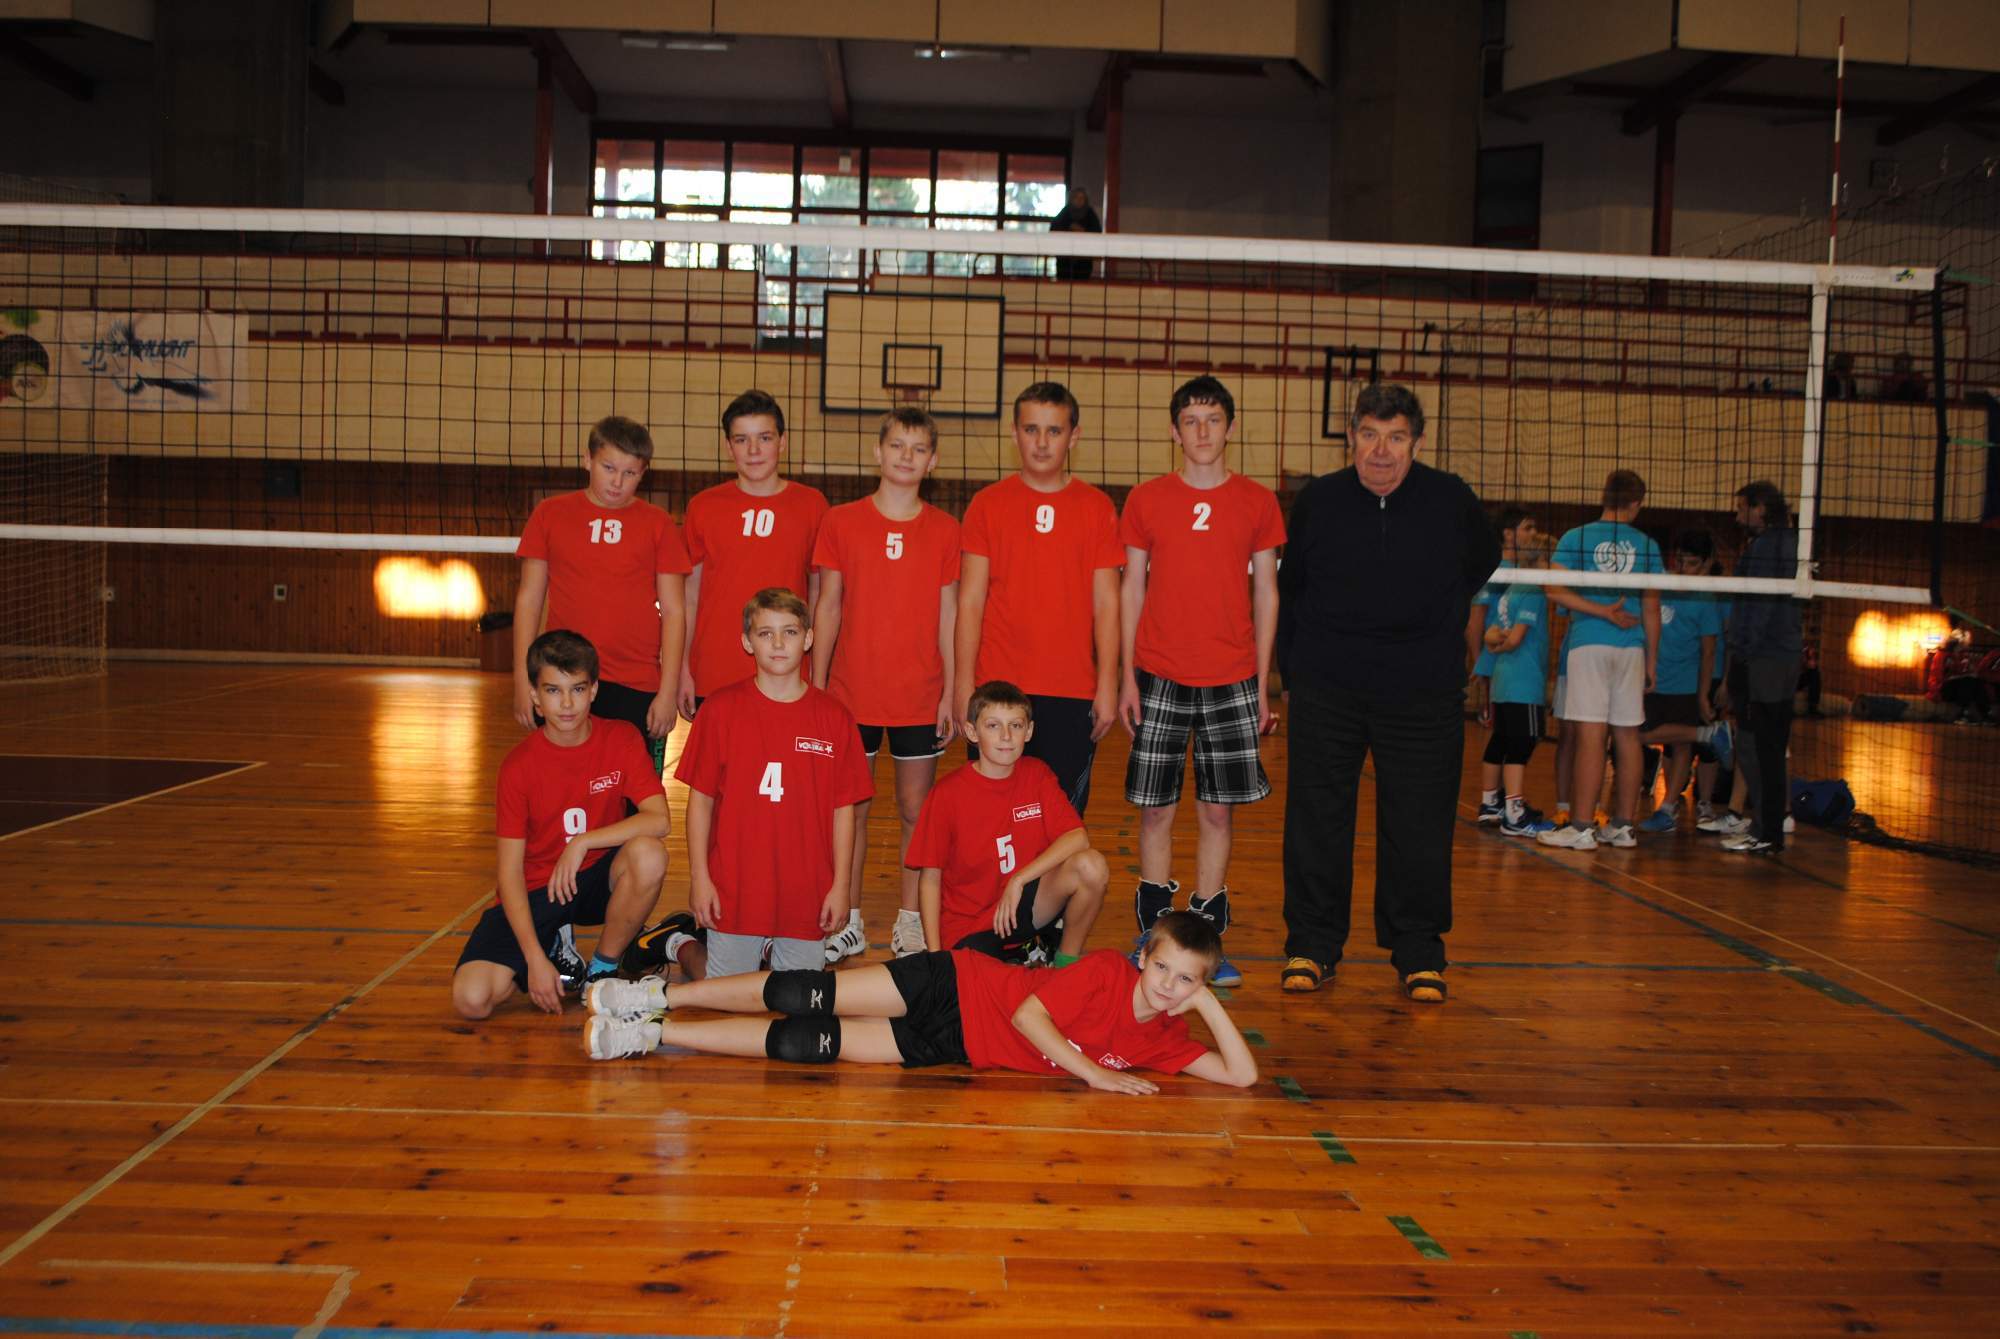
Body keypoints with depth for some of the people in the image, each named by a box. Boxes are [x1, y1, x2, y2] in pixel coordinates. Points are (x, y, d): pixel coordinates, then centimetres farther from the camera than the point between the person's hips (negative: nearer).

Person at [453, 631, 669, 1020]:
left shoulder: (621, 739, -9)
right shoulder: (519, 764, -12)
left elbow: (658, 820, -20)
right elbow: (509, 870, -12)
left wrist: (583, 842, -28)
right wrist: (536, 959, -21)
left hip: (597, 879, 1)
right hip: (536, 890, -1)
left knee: (649, 854, -34)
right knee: (471, 998, -22)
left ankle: (603, 970, -9)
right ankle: (555, 944, 10)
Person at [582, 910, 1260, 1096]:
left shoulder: (1159, 1041, 0)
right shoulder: (1108, 971, -15)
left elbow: (1242, 1074, -3)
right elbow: (1027, 1010, -18)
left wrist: (1211, 1004, -13)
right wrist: (1094, 1073, -23)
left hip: (954, 1048, 3)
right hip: (956, 988, -3)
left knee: (804, 1046, -3)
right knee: (806, 998, -13)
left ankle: (657, 1032, 8)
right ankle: (660, 994, 4)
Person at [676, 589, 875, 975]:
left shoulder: (833, 717, 0)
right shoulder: (721, 709, -2)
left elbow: (843, 809, 2)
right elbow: (700, 799, 1)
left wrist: (841, 885, 0)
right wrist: (699, 877, -3)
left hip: (806, 895, 1)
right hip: (733, 891, -1)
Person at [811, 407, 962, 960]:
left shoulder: (944, 530, 3)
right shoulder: (841, 522, 1)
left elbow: (948, 613, 4)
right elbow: (827, 607, 3)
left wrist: (951, 692, 0)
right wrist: (815, 686, 0)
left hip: (920, 697, 0)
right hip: (851, 695, 0)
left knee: (916, 811, 7)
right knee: (851, 808, 7)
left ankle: (910, 923, 19)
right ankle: (848, 922, 19)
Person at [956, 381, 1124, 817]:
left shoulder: (1097, 507, 6)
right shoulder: (988, 504, 5)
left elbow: (1106, 603, 4)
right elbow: (970, 601, 2)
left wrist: (1107, 685, -2)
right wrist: (964, 684, -5)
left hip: (1074, 693, 0)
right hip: (997, 690, 0)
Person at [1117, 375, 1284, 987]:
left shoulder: (1257, 501, 5)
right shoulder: (1146, 500, 4)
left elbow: (1266, 593, 8)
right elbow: (1131, 589, 6)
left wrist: (1263, 682, 4)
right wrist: (1128, 676, 0)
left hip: (1231, 680, 1)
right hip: (1160, 678, 0)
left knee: (1219, 810, 4)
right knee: (1155, 809, 3)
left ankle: (1208, 940, 14)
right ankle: (1154, 934, 16)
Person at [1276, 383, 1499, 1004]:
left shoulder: (1452, 499, -3)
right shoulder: (1316, 500, -1)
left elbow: (1483, 562, 17)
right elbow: (1289, 587, 12)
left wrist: (1434, 612, 13)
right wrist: (1292, 669, 11)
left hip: (1424, 691, 0)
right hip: (1326, 687, 1)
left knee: (1419, 825, 3)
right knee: (1316, 821, 5)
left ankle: (1418, 953, 18)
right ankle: (1312, 945, 19)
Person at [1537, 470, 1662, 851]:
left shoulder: (1576, 538, 1)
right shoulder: (1647, 545, 6)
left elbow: (1555, 591, -12)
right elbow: (1651, 609, 7)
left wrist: (1603, 612, -7)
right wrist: (1652, 661, 14)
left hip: (1589, 644, -3)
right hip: (1631, 647, 3)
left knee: (1591, 737, -6)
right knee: (1628, 737, 8)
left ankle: (1581, 828, -7)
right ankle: (1622, 826, 13)